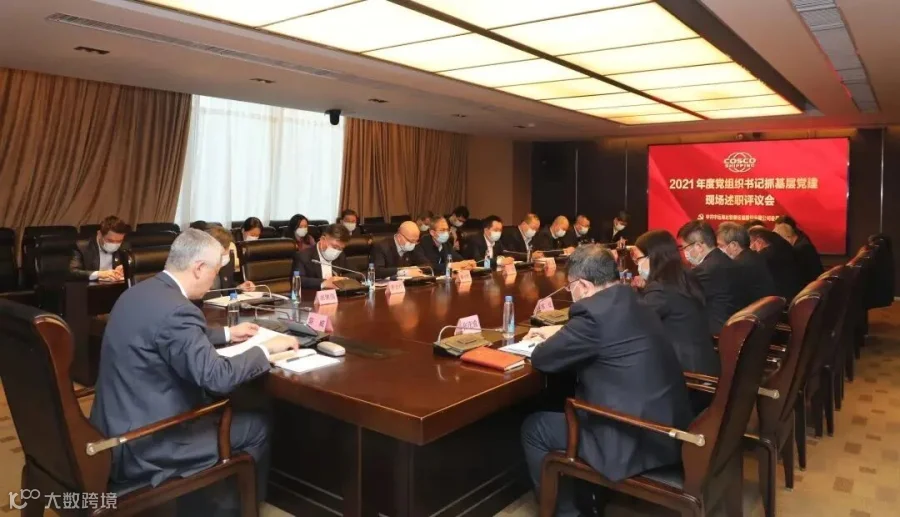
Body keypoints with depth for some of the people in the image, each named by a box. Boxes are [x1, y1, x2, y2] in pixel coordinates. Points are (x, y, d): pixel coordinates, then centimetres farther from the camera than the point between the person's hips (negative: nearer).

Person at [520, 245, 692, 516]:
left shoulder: (595, 311, -21)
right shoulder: (630, 301, 7)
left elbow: (542, 359, -10)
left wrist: (552, 341, 10)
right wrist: (558, 332, 28)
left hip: (638, 441, -9)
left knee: (533, 428, 7)